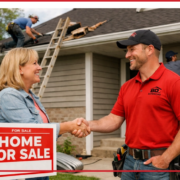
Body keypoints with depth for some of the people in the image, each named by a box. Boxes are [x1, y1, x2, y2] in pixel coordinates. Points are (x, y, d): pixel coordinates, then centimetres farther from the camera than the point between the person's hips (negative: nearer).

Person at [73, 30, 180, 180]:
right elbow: (115, 119, 9)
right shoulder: (127, 87, 11)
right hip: (130, 162, 6)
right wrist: (89, 125, -7)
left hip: (158, 163, -6)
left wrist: (166, 158, -17)